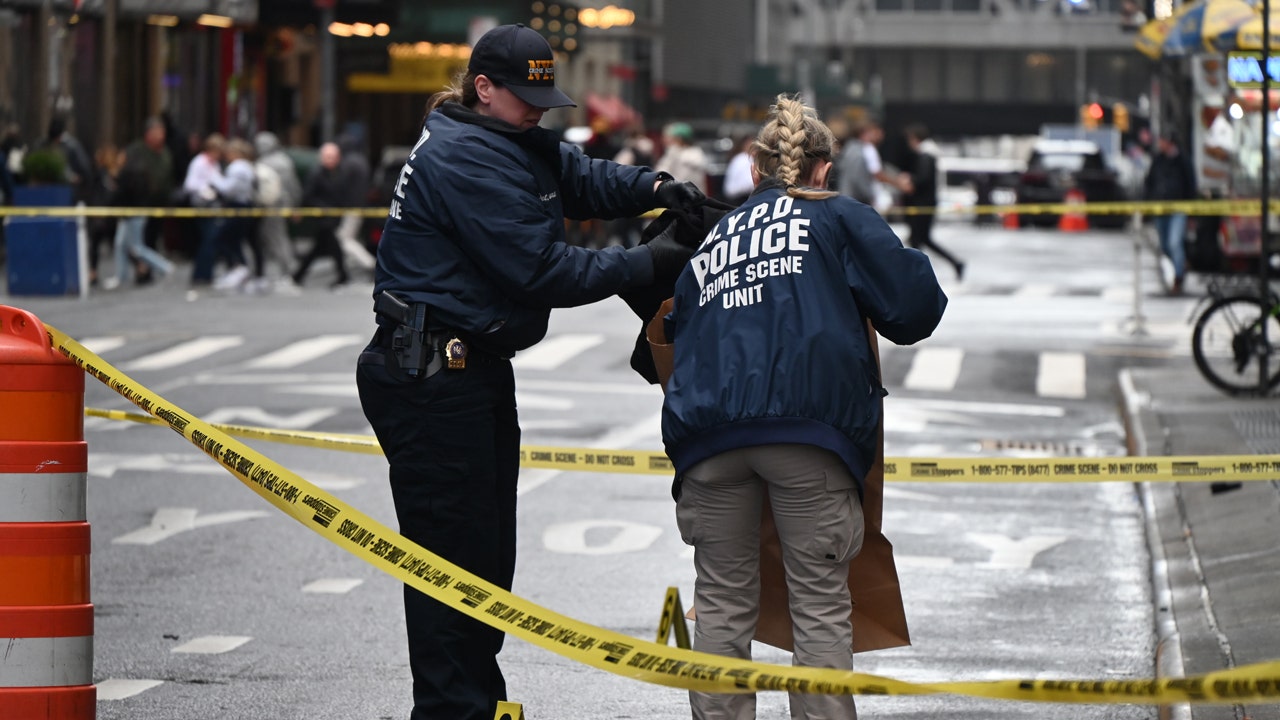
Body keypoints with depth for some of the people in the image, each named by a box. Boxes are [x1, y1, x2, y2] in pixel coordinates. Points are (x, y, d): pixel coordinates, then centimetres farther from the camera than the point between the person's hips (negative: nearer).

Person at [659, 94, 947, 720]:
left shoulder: (712, 238, 25)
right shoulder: (841, 219, 13)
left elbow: (675, 330, 23)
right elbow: (913, 307, 4)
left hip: (709, 433, 3)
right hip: (810, 426, -3)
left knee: (722, 602, 11)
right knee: (821, 602, 1)